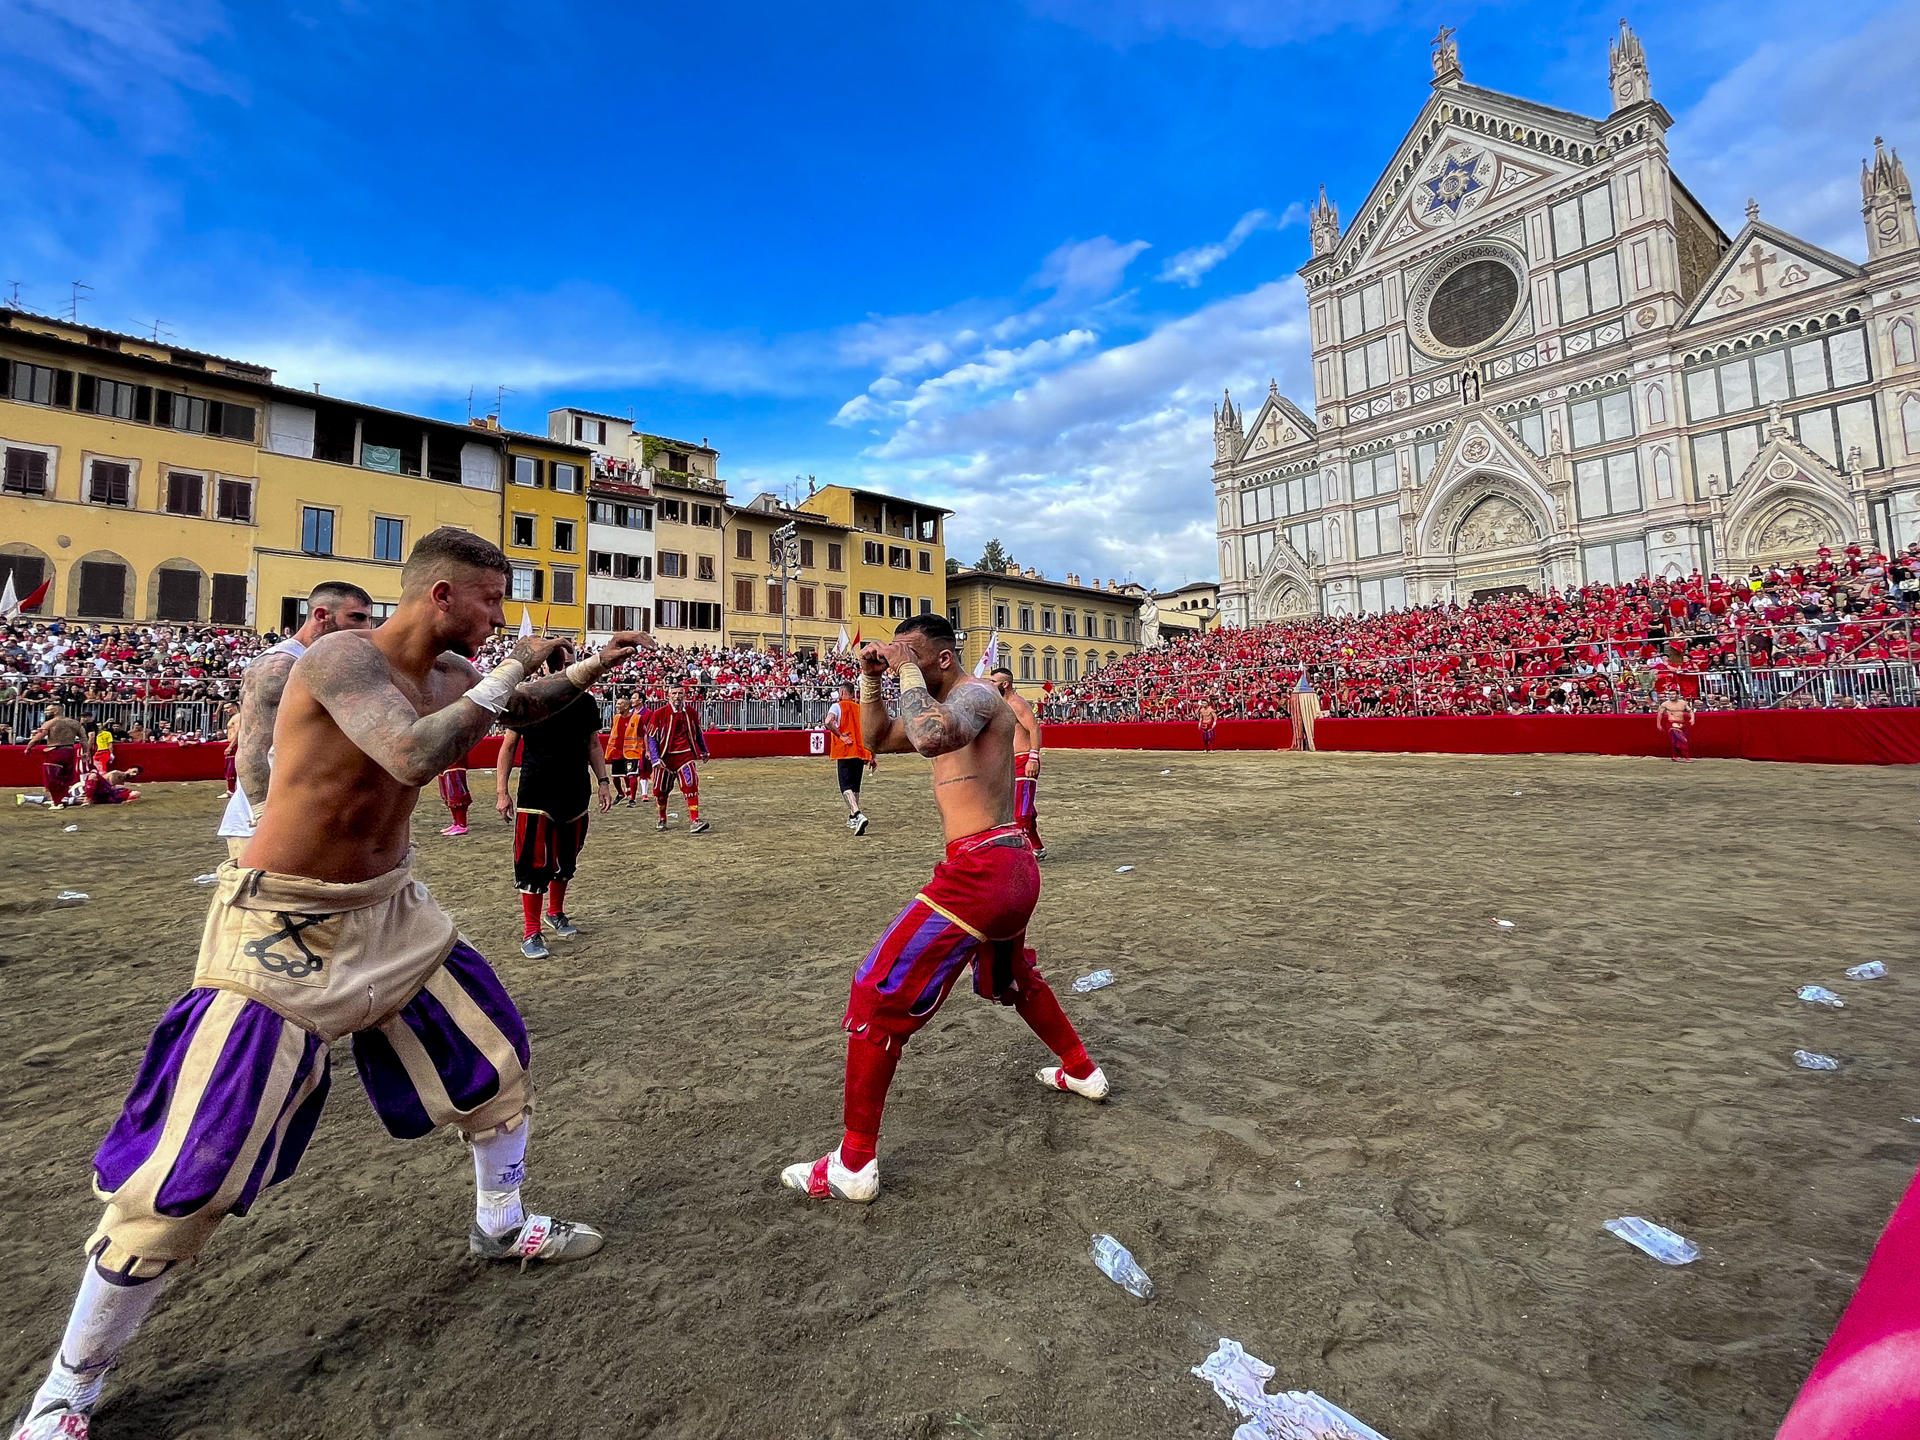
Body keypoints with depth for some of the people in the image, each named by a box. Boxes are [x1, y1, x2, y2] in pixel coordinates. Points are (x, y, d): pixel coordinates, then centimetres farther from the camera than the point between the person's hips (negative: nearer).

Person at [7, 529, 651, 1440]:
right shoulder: (342, 658, -24)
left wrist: (589, 671, 12)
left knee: (498, 1054, 15)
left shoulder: (448, 672, 0)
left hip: (392, 912, 8)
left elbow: (520, 710, 20)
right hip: (285, 931, -8)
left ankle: (501, 1227, 38)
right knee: (191, 1175, -3)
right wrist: (503, 676, -28)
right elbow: (415, 756, -40)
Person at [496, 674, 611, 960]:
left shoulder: (585, 702, 4)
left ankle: (556, 914, 36)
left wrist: (603, 781, 6)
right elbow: (508, 746, -1)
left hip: (576, 795, 4)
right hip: (536, 796, -4)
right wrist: (502, 791, -4)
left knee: (566, 861, 15)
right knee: (533, 864, -2)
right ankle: (531, 933, 11)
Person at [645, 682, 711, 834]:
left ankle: (694, 821, -19)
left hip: (686, 755, 1)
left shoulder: (692, 712, 4)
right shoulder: (659, 713, -7)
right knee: (661, 790, 10)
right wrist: (655, 759, -12)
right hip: (665, 756, -1)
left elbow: (698, 733, 19)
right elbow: (651, 737, -4)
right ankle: (662, 820, 34)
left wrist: (704, 751, 27)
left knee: (691, 784, -17)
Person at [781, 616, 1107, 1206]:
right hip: (1012, 868, 11)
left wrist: (908, 671, -20)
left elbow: (928, 737, -34)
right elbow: (876, 740, 25)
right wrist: (870, 677, 13)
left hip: (979, 870, -11)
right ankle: (1081, 1070, 51)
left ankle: (854, 1164, 8)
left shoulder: (975, 694, -11)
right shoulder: (949, 706, 19)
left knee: (877, 996, -3)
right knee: (1012, 977, 34)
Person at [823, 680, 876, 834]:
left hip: (844, 753, -5)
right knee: (855, 787, 18)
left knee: (846, 787, -9)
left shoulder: (837, 706, 0)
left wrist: (840, 736, -11)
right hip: (860, 752, 5)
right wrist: (872, 757, 16)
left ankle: (859, 815, -29)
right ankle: (852, 818, 29)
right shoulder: (861, 708, 15)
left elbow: (828, 721, -22)